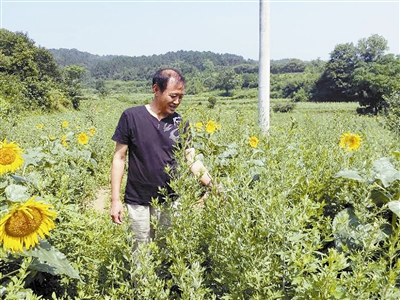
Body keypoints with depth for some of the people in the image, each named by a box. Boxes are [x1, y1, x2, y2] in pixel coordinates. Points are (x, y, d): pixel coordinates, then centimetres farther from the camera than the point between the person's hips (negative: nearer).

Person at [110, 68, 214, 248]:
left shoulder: (180, 123, 1)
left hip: (171, 201, 2)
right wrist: (115, 199, -7)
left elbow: (193, 161, -1)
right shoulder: (132, 117, -8)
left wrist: (213, 185, -16)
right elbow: (119, 158, -4)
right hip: (138, 202, -2)